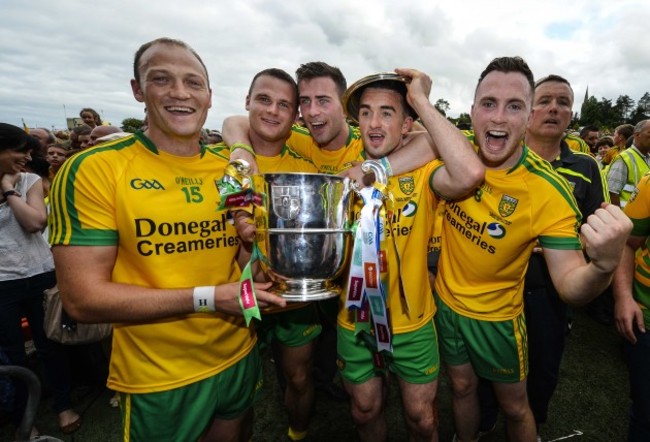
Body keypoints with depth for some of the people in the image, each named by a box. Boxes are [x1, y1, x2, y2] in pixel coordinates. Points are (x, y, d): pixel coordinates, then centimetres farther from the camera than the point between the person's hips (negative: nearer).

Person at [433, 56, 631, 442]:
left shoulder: (549, 192, -25)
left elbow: (571, 286, -25)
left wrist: (604, 265, -46)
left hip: (497, 317, -3)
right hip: (446, 302, 3)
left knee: (514, 406, 20)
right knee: (462, 387, 25)